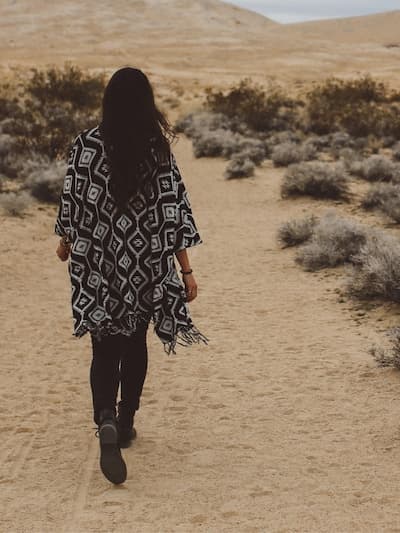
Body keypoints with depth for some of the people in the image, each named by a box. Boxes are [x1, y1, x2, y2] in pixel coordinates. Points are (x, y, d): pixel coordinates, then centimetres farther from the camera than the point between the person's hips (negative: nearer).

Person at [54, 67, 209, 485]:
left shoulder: (86, 144, -8)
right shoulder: (159, 150, -8)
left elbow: (72, 199, -1)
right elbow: (173, 212, -9)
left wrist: (66, 242, 19)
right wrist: (186, 271, -4)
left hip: (98, 263, -1)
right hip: (147, 265, 1)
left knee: (105, 348, 3)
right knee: (135, 344, 19)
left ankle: (107, 423, -21)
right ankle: (126, 425, 28)